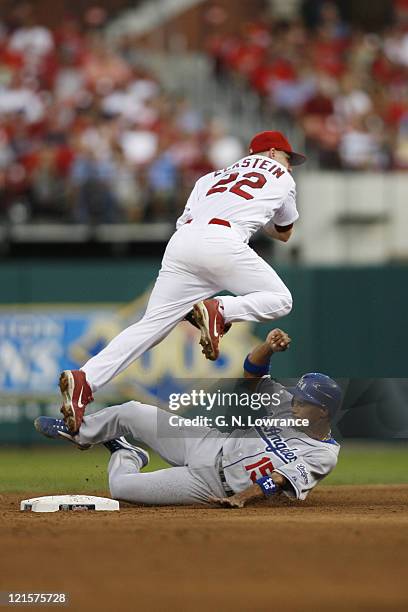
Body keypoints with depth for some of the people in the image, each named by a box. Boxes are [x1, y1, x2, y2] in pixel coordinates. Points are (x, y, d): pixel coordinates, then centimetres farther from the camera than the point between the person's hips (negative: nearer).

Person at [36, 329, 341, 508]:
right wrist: (269, 347, -17)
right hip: (208, 443, 6)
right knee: (131, 412, 3)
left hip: (211, 484, -6)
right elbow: (253, 373, 2)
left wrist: (242, 498, -39)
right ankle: (79, 433, 34)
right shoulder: (289, 408, 1)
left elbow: (279, 479, -28)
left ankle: (126, 456, 25)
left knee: (121, 486, -12)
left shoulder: (323, 455, -18)